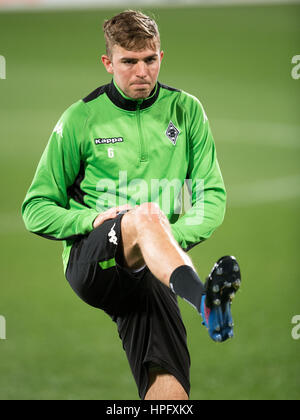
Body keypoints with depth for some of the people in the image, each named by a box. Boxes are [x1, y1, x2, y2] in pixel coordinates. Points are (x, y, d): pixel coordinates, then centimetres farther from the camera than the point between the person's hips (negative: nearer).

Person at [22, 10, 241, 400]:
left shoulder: (185, 110, 13)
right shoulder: (81, 118, 8)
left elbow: (213, 196, 13)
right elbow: (36, 210, 11)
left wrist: (174, 237, -7)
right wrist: (92, 219, -9)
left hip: (151, 271, 3)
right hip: (88, 261, -3)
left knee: (168, 384, -22)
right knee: (147, 213, -38)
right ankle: (206, 299, -65)